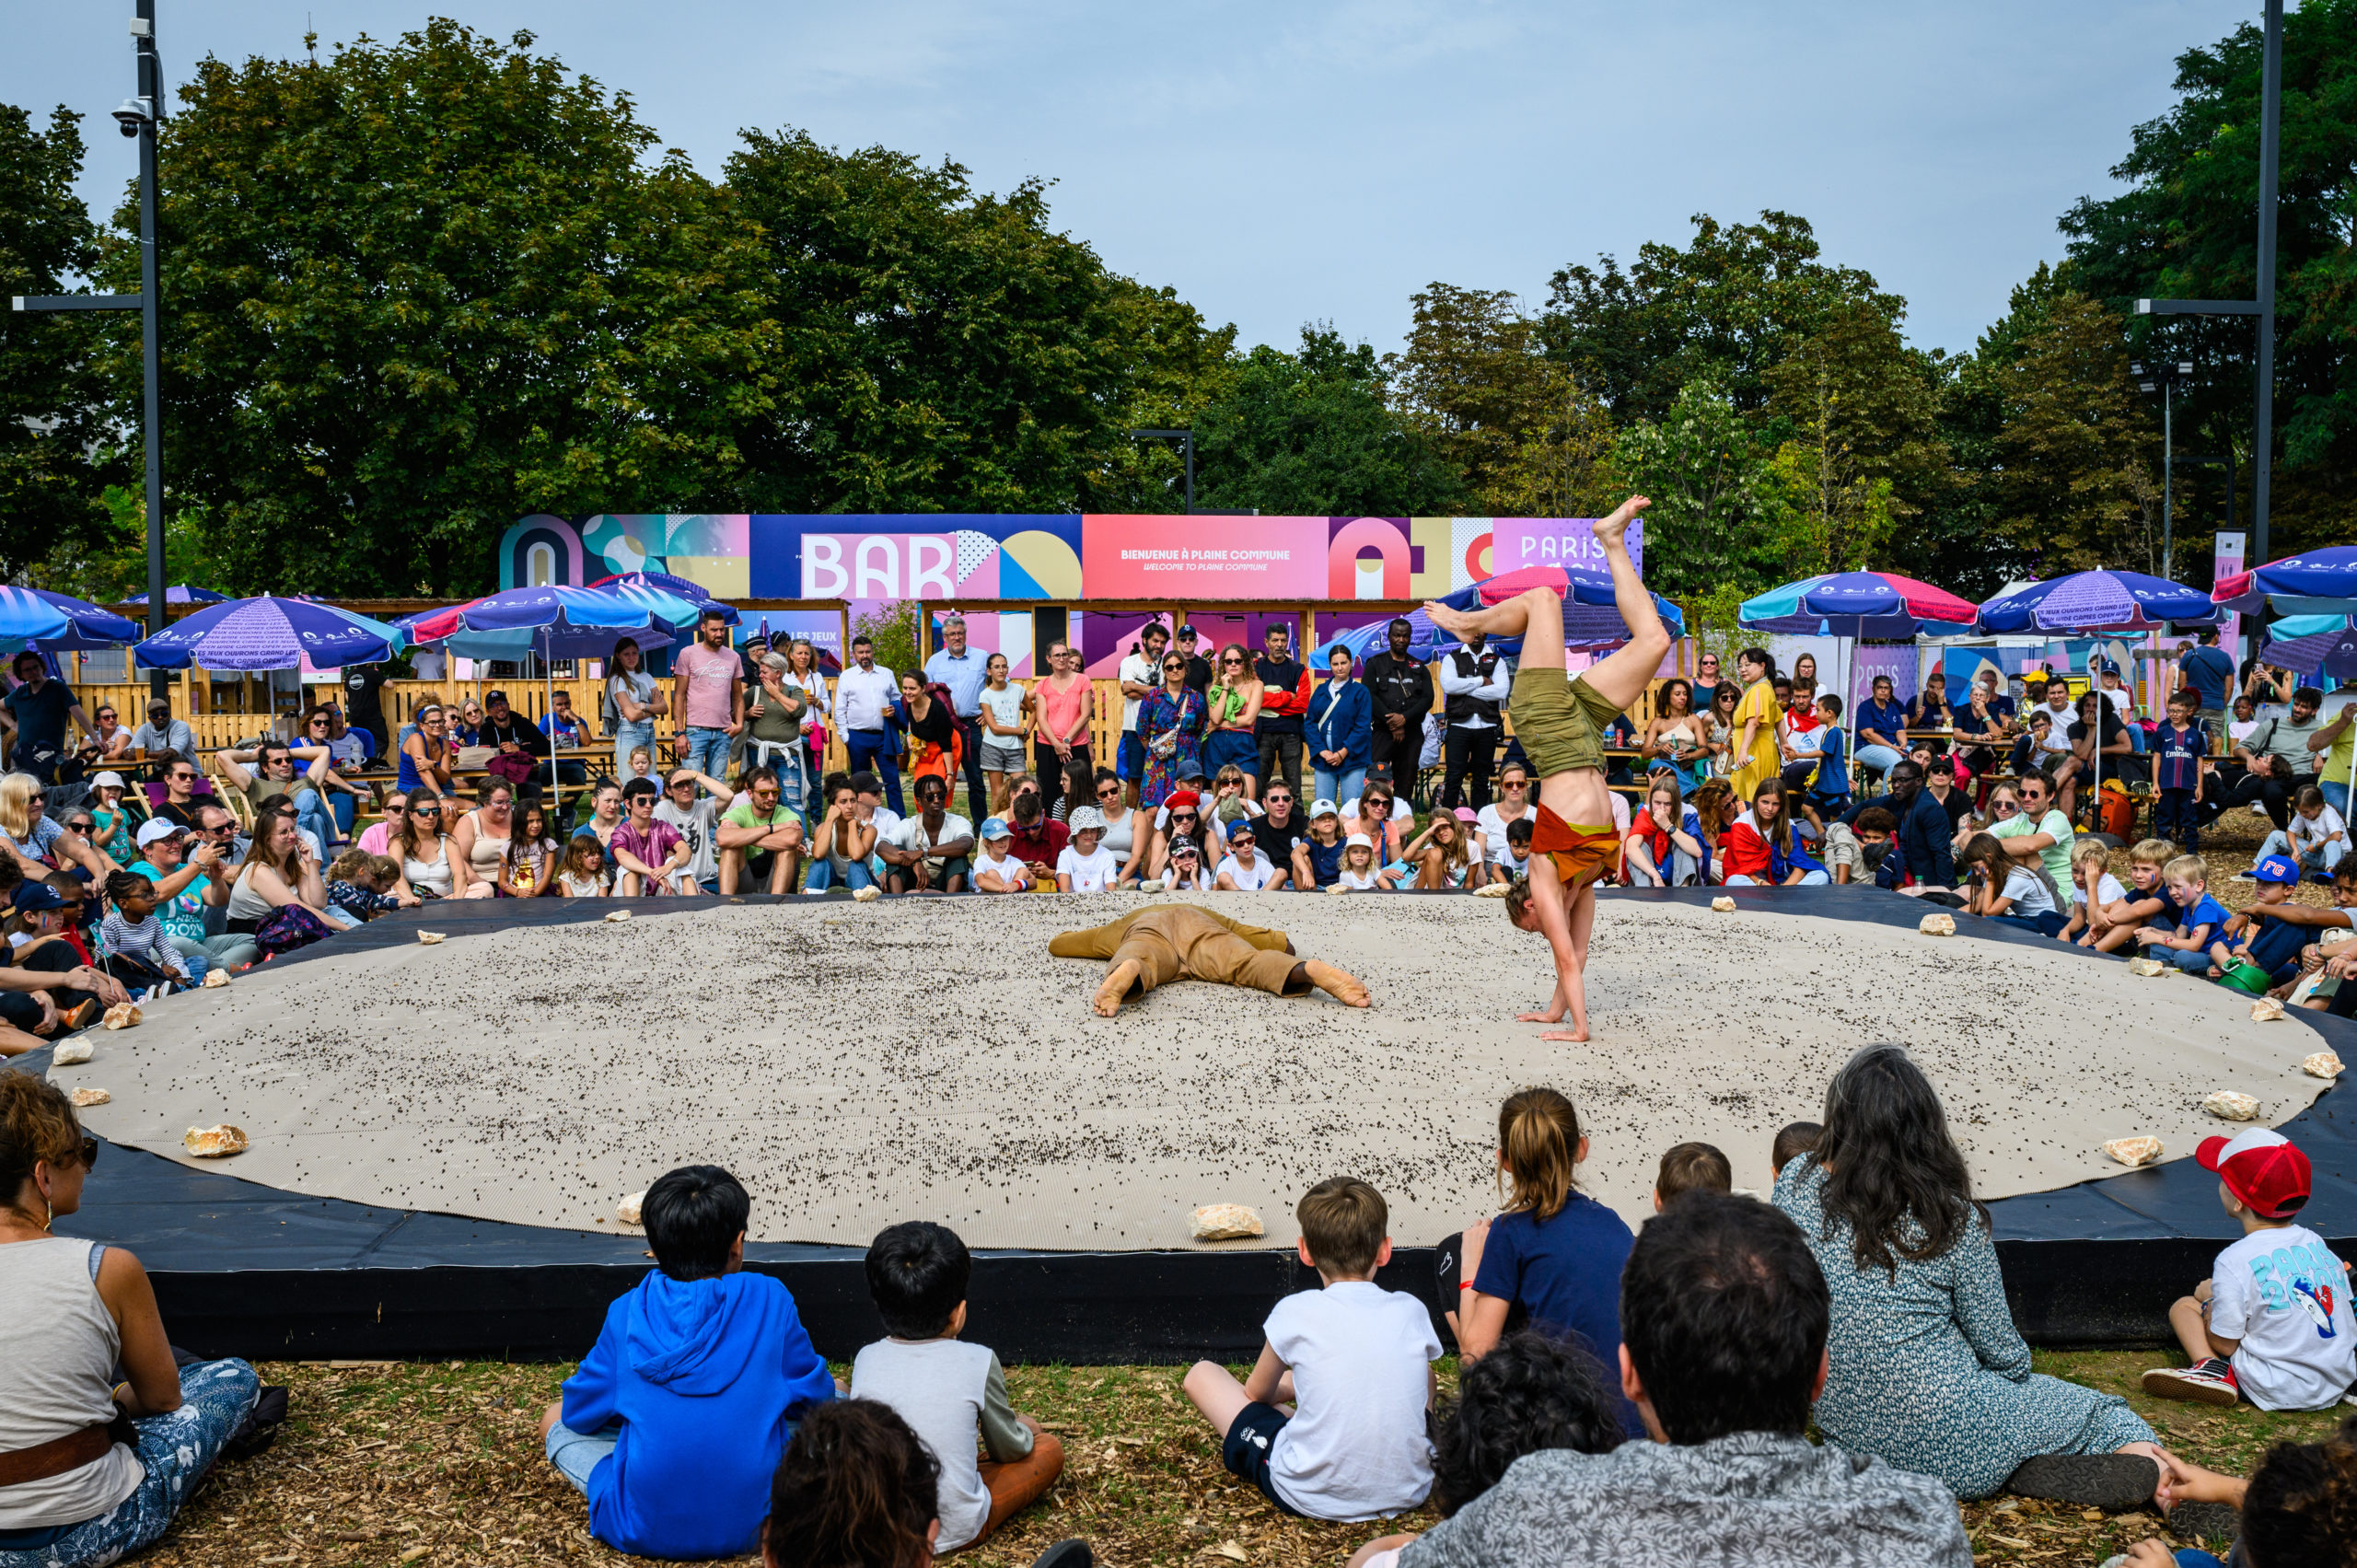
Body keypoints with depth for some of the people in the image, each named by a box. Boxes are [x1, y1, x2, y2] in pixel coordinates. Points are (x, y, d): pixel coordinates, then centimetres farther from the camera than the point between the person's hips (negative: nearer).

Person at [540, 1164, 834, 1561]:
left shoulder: (626, 1313, -4)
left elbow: (579, 1412, 9)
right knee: (838, 1397, 20)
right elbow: (814, 1397, 5)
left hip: (641, 1530, 0)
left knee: (555, 1420, 23)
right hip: (752, 1524, 0)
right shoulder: (768, 1300, -7)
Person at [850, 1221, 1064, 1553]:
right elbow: (1008, 1449, -1)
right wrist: (1025, 1428, 23)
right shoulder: (978, 1363, -18)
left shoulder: (866, 1360, -8)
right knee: (1049, 1449, 12)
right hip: (956, 1531, -5)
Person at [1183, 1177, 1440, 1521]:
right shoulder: (1412, 1311, -3)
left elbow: (1256, 1394, 8)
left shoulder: (1295, 1312, -11)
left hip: (1309, 1499, -4)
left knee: (1201, 1374, 13)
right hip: (1407, 1492, 4)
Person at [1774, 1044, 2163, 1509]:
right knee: (2117, 1419, 13)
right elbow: (2001, 1352, -7)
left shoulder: (1796, 1184, -9)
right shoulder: (1953, 1218, -18)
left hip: (1842, 1427, 4)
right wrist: (2018, 1373, 17)